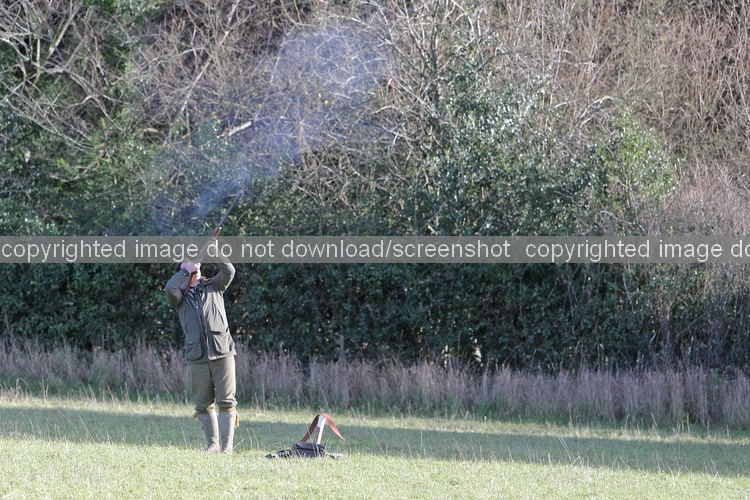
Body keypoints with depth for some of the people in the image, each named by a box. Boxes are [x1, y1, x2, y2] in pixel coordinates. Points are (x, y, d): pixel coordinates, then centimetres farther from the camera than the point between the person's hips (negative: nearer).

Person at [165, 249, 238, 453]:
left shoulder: (213, 287, 15)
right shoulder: (181, 297, 13)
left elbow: (228, 272, 0)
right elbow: (170, 289, -9)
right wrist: (187, 270, -4)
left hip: (222, 353, -1)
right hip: (197, 358, 1)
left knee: (226, 401, -7)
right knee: (204, 404, 3)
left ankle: (227, 443, -7)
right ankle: (212, 443, 11)